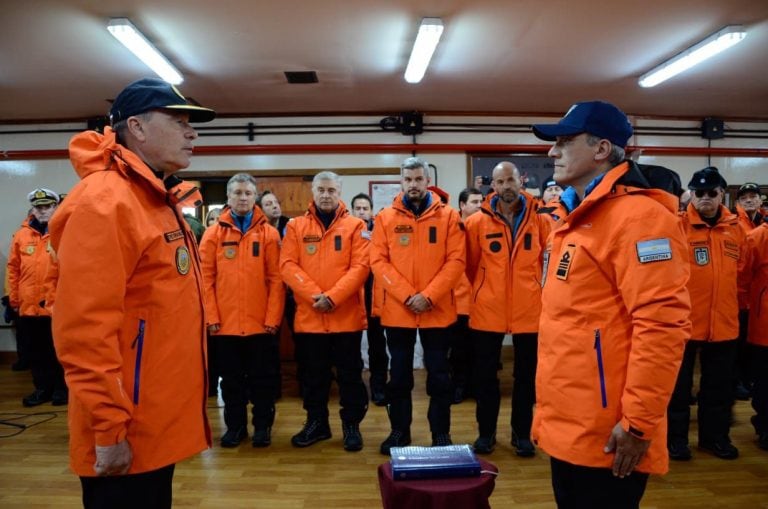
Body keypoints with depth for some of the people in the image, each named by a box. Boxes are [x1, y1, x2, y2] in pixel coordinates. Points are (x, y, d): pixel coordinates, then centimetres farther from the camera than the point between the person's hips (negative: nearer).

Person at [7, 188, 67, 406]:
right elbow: (13, 269, 8)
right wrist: (14, 298, 6)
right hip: (28, 306, 4)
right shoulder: (21, 235, 6)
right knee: (36, 352, 14)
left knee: (59, 351, 9)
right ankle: (43, 388, 28)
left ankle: (61, 388, 23)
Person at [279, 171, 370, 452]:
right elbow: (288, 265, -3)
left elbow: (360, 266, -7)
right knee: (313, 374, 13)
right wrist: (314, 295, -15)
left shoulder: (355, 226, 2)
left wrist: (333, 296, -17)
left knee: (349, 374, 8)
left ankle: (351, 424, 23)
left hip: (347, 314, -1)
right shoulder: (296, 226, 6)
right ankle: (316, 422, 30)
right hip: (308, 315, 2)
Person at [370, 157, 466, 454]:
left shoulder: (448, 216, 1)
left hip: (437, 310, -1)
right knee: (399, 375, 12)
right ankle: (399, 431, 28)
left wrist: (429, 296, -16)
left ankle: (441, 434, 24)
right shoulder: (385, 217, 3)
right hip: (396, 310, 1)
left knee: (439, 376, 9)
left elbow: (456, 261, -6)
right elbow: (378, 261, -4)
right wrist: (406, 295, -14)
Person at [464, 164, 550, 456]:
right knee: (485, 375, 9)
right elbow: (470, 264, 3)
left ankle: (522, 433, 28)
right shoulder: (477, 222, -4)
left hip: (528, 309, 1)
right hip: (488, 310, 0)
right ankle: (486, 432, 27)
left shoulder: (539, 220, -2)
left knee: (526, 375, 12)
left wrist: (536, 290, 9)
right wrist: (482, 291, 9)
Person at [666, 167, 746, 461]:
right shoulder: (678, 226, -9)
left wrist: (734, 303, 15)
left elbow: (740, 270, 15)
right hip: (684, 320, -4)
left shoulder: (735, 228, 5)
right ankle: (675, 437, 23)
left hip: (724, 321, 4)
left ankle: (715, 435, 34)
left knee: (720, 384, 17)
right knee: (679, 383, 8)